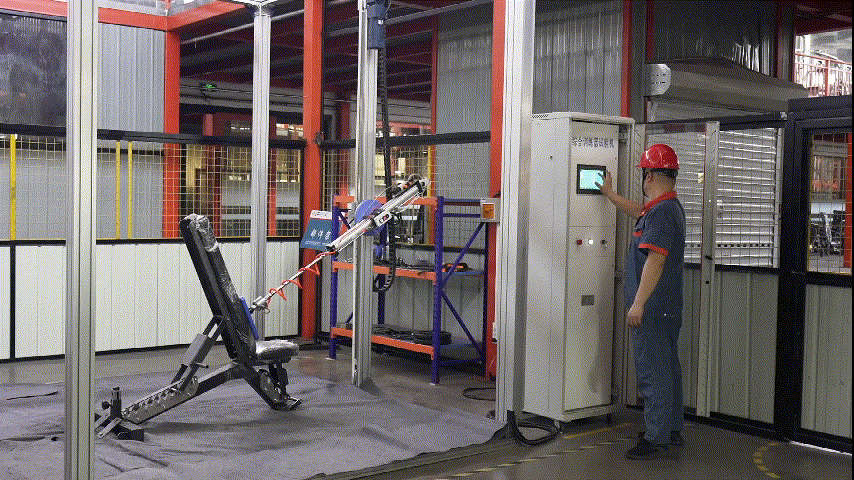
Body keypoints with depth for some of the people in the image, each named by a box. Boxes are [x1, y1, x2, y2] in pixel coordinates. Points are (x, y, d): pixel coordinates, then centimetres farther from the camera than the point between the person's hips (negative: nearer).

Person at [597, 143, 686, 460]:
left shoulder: (661, 212, -19)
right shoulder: (670, 207, 14)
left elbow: (655, 260, -25)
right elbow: (640, 213, 36)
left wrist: (638, 303, -25)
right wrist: (609, 194, 47)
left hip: (653, 308, -11)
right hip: (668, 307, 11)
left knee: (652, 372, -6)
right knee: (668, 367, 17)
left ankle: (657, 439, -2)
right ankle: (672, 429, 28)